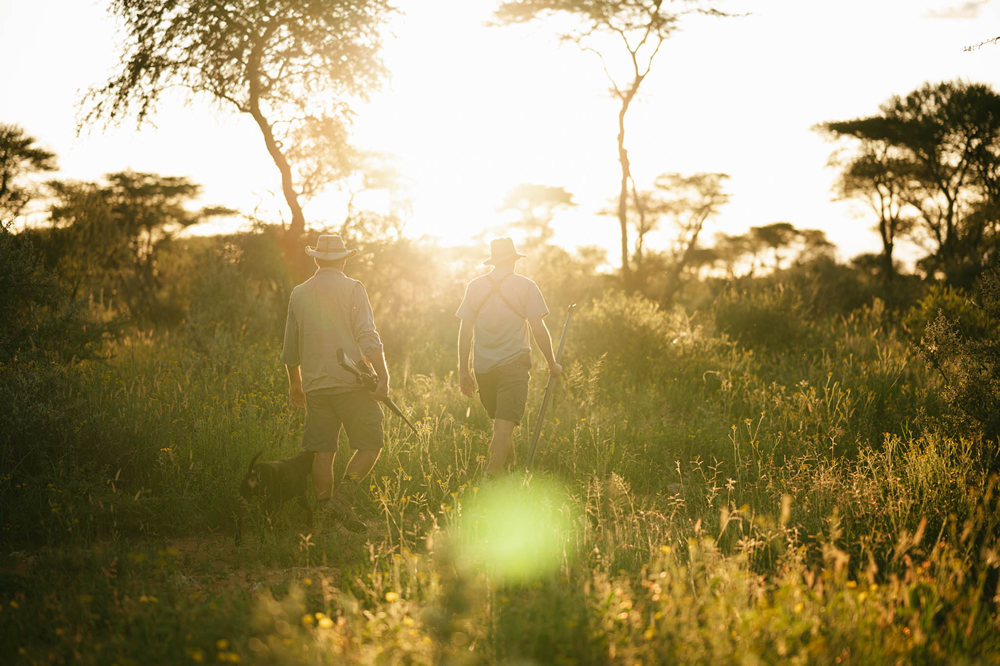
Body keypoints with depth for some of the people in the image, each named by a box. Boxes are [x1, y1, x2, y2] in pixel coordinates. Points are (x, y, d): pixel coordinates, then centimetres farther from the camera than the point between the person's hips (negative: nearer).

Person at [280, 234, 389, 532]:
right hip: (351, 382, -5)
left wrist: (294, 382, 30)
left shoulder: (299, 293, 11)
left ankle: (324, 510, 6)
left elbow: (290, 346, 18)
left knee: (322, 451, 8)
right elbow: (367, 336, -13)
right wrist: (383, 375, -13)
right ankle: (343, 498, -14)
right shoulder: (352, 289, -3)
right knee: (370, 444, 2)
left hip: (315, 384, 5)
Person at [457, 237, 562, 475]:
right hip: (513, 365, -4)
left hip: (483, 367, 4)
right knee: (505, 424, -7)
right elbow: (539, 330, -6)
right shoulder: (525, 286, -3)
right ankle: (491, 477, -18)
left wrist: (463, 370, 11)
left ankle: (511, 465, 34)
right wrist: (552, 364, 7)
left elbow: (465, 331, 5)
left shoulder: (475, 286, 5)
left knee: (499, 420, 20)